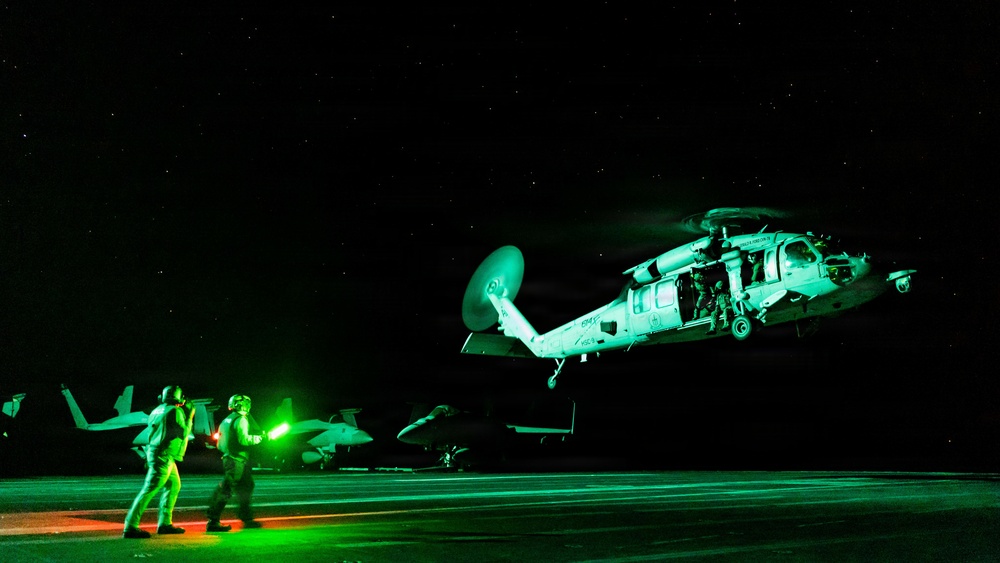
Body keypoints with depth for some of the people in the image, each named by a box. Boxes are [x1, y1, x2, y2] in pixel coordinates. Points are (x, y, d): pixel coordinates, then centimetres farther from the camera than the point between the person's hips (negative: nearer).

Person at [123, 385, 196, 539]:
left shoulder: (158, 410, 12)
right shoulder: (176, 411, -12)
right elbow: (183, 433, -9)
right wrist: (189, 418, 1)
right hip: (163, 457, -10)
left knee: (174, 486, 18)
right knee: (149, 490, -11)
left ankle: (165, 523, 19)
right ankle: (130, 527, -13)